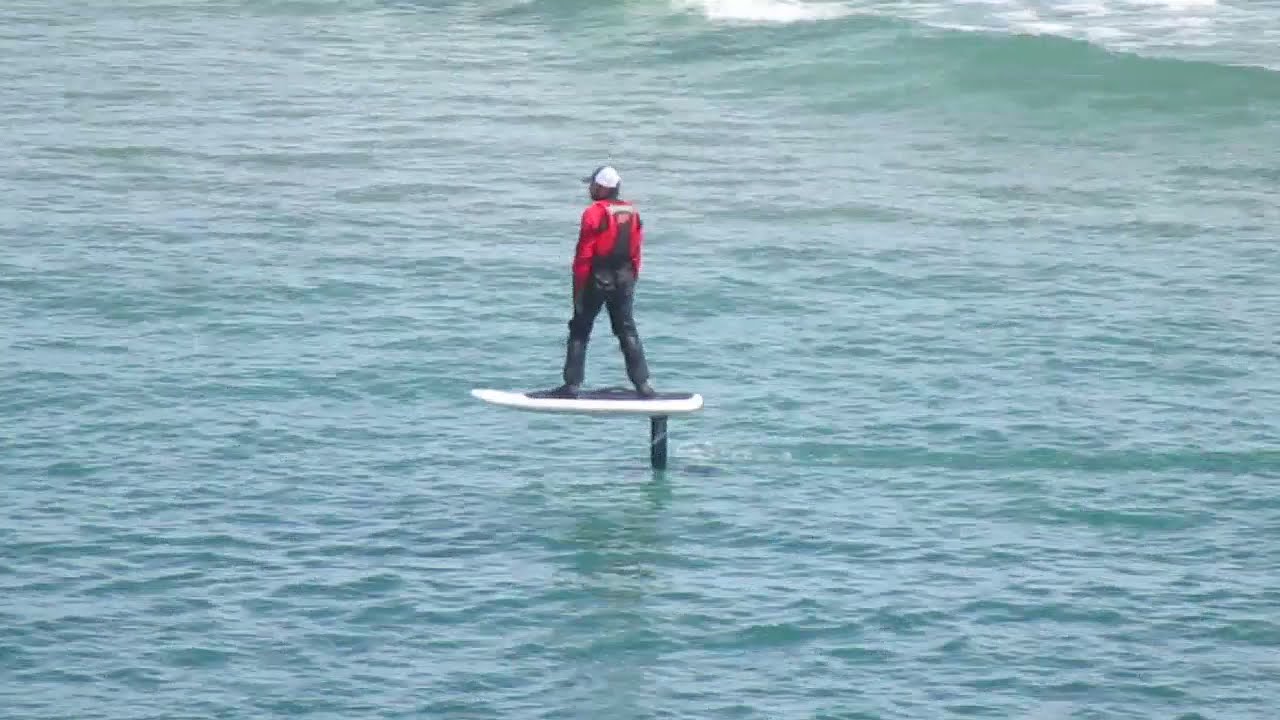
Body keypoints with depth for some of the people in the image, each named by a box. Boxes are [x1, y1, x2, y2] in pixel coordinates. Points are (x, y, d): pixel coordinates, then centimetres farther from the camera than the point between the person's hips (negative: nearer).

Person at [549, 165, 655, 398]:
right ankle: (643, 384, 8)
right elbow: (636, 252, 9)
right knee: (627, 331, 12)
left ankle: (572, 385, 0)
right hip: (624, 279, 6)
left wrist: (578, 287, -9)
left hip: (597, 280, -6)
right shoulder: (632, 212, 6)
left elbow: (584, 254, -14)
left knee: (580, 331, 3)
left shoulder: (594, 213, -13)